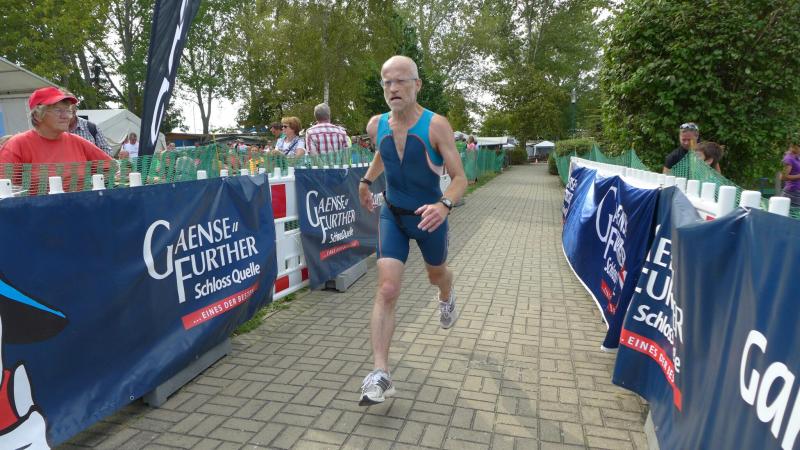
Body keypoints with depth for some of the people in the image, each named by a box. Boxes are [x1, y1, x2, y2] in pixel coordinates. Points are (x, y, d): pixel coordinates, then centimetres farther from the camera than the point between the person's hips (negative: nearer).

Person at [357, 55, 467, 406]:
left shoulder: (436, 126, -19)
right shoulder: (376, 126, -5)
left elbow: (459, 178, -20)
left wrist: (445, 205, -38)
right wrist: (366, 181, 23)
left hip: (429, 217, -2)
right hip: (392, 215, 2)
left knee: (436, 275, 23)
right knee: (386, 291, -11)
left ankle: (446, 296, 63)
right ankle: (380, 375, -8)